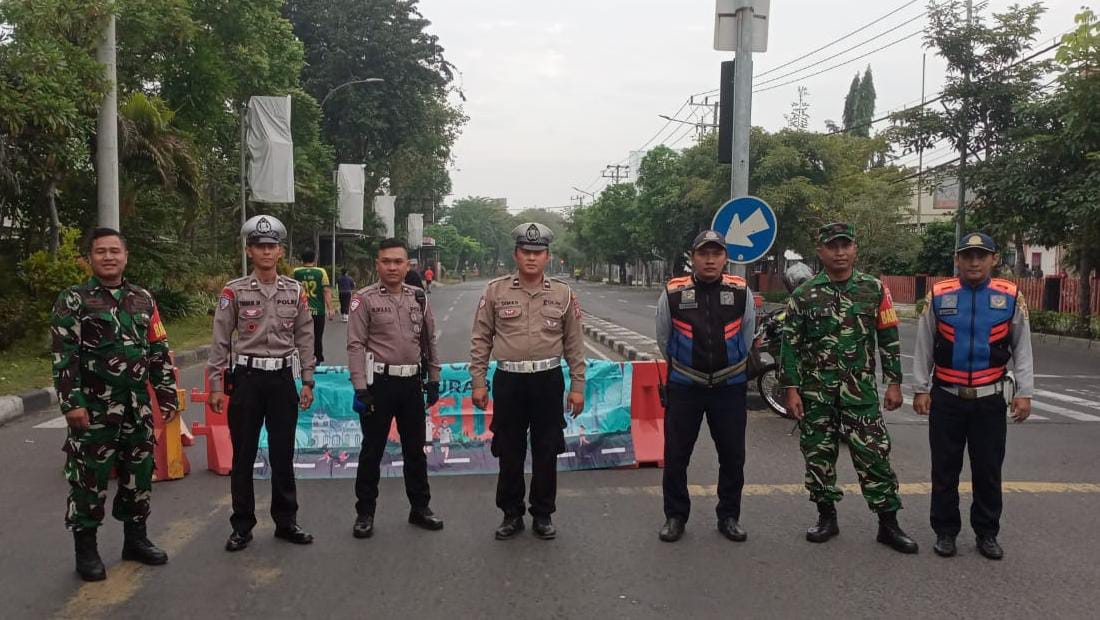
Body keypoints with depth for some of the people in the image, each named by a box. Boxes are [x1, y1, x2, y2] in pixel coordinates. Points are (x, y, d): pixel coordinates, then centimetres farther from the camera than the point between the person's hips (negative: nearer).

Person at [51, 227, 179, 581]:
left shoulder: (143, 299, 10)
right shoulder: (73, 300, -4)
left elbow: (159, 351, 13)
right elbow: (63, 356, -9)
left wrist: (167, 395, 9)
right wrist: (72, 403, -15)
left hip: (138, 407, 5)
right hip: (93, 408, -5)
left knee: (139, 474, 12)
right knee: (89, 479, 1)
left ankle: (135, 539, 27)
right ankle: (86, 551, 14)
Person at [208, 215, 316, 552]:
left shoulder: (296, 291, 4)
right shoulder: (234, 291, -2)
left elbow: (305, 339, 8)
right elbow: (220, 341, -1)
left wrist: (307, 382, 5)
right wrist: (216, 386, -4)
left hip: (283, 379, 2)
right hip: (246, 378, -2)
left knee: (283, 454, 8)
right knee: (243, 456, 5)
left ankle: (286, 522, 20)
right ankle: (242, 527, 17)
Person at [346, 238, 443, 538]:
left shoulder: (419, 298, 7)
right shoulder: (365, 299, -7)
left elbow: (429, 340, 13)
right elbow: (356, 345, -10)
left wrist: (434, 379, 11)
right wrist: (360, 388, -15)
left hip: (412, 382, 4)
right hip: (379, 382, -4)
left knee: (415, 448, 13)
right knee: (372, 449, 5)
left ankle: (419, 507, 26)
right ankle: (365, 512, 17)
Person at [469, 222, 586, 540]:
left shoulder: (563, 294, 3)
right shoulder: (495, 291, 0)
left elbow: (574, 344, 6)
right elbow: (480, 340, 3)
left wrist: (577, 387, 3)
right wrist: (478, 382, -1)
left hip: (548, 380, 1)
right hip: (509, 381, 0)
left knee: (546, 452, 9)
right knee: (509, 452, 8)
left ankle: (543, 514, 24)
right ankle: (511, 514, 23)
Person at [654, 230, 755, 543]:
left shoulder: (741, 292, -4)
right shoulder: (673, 293, -8)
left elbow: (747, 337, 11)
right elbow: (664, 339, 8)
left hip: (729, 386, 1)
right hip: (684, 387, -1)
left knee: (733, 456, 9)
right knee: (676, 456, 6)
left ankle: (729, 516, 26)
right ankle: (675, 516, 22)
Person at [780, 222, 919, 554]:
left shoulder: (875, 290, 3)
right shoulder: (803, 295, 0)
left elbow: (889, 340, 6)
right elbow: (791, 345, 1)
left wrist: (893, 383, 2)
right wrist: (792, 389, -4)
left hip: (860, 390, 0)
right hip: (815, 393, 1)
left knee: (874, 454, -1)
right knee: (818, 455, 8)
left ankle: (888, 523, 10)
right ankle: (827, 517, 23)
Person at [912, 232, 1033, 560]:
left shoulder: (1011, 297, 0)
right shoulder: (938, 296, -2)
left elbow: (1022, 348, 5)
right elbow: (923, 346, 4)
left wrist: (1024, 393, 1)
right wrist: (920, 389, 1)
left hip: (990, 400, 0)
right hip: (946, 398, 0)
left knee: (988, 470, 9)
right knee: (944, 469, 7)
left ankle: (987, 533, 24)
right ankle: (945, 532, 20)